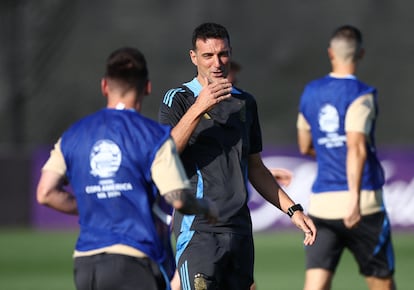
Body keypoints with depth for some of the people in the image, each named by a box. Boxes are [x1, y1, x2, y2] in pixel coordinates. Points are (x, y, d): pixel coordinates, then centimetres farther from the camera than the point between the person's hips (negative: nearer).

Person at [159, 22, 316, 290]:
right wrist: (198, 109, -25)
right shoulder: (178, 99, -2)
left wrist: (292, 210, 18)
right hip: (199, 230, -6)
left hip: (240, 230, 6)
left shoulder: (245, 103, 16)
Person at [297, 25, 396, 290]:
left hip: (321, 203, 4)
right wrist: (355, 197, -28)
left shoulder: (310, 92, 11)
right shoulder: (360, 95, -7)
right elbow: (356, 147, -20)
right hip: (362, 203, -4)